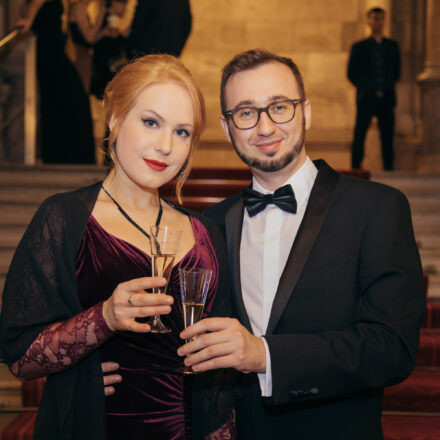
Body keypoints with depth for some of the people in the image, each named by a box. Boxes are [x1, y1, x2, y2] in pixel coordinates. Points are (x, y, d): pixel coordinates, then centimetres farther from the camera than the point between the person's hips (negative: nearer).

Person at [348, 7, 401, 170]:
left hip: (386, 98, 2)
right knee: (359, 136, -2)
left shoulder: (392, 46, 13)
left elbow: (396, 71, 18)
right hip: (366, 98, -1)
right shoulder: (359, 47, 7)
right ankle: (355, 169, 3)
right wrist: (366, 88, 4)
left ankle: (389, 170, 5)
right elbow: (352, 73, 8)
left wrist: (388, 88, 9)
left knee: (387, 137, 1)